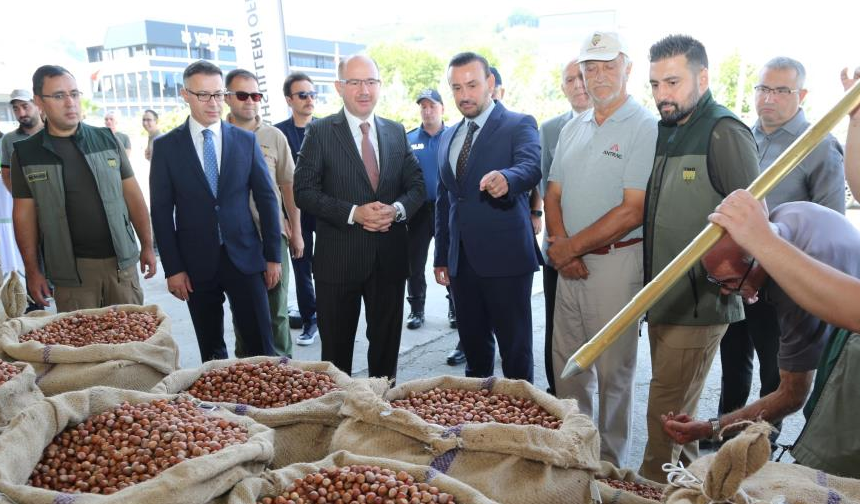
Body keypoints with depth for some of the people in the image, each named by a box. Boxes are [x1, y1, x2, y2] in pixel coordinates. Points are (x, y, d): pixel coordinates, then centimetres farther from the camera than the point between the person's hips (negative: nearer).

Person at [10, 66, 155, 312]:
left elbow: (132, 194, 5)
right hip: (70, 270, -1)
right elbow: (24, 215, 3)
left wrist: (147, 246, 3)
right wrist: (33, 271, 1)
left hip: (121, 261, 1)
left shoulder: (106, 139, 2)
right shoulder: (25, 153, 0)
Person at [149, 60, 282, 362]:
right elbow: (161, 211, 1)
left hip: (243, 257, 0)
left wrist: (273, 256, 2)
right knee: (211, 352, 12)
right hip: (196, 262, 0)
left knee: (260, 346, 2)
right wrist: (172, 269, -4)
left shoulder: (246, 140, 4)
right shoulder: (166, 146, 1)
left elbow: (266, 198, 5)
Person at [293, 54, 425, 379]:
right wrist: (353, 213, -20)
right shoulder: (319, 132, -4)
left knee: (387, 344, 16)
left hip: (390, 258, 4)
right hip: (339, 259, -3)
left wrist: (396, 209, -13)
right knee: (336, 349, 11)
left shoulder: (396, 132, 9)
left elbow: (417, 184, 9)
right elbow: (304, 192, -9)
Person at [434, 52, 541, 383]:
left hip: (505, 257, -6)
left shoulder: (519, 125, -4)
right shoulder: (448, 137, 15)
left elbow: (532, 166, -24)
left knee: (515, 347, 3)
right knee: (473, 343, 17)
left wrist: (506, 179, -47)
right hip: (461, 260, 6)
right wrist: (441, 256, 18)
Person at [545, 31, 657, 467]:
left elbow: (633, 210, -17)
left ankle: (610, 462, 23)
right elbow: (554, 194, 11)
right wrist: (561, 246, -6)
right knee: (566, 364, 14)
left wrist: (571, 247, -13)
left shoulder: (644, 127, -10)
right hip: (570, 262, 7)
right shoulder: (573, 129, 12)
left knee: (613, 370, 5)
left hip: (615, 262, -6)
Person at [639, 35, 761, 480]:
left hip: (699, 303, -8)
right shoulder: (664, 132, 11)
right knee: (678, 409, 19)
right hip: (661, 299, 8)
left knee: (667, 412, -1)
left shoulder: (725, 133, -12)